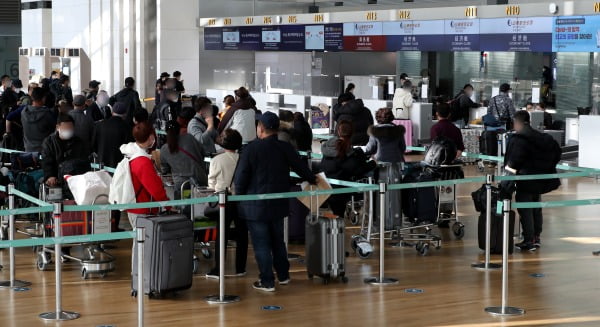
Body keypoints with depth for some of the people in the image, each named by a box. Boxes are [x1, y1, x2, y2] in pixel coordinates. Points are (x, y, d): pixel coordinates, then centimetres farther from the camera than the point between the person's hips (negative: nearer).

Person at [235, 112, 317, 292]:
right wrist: (312, 179, 30)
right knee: (278, 240, 20)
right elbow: (301, 168, 10)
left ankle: (267, 282, 3)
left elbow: (240, 177, -12)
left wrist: (239, 196, 4)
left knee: (261, 243, 1)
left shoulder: (251, 149, -14)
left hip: (255, 205, -5)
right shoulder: (286, 148, -2)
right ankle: (283, 275, 29)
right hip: (278, 203, 5)